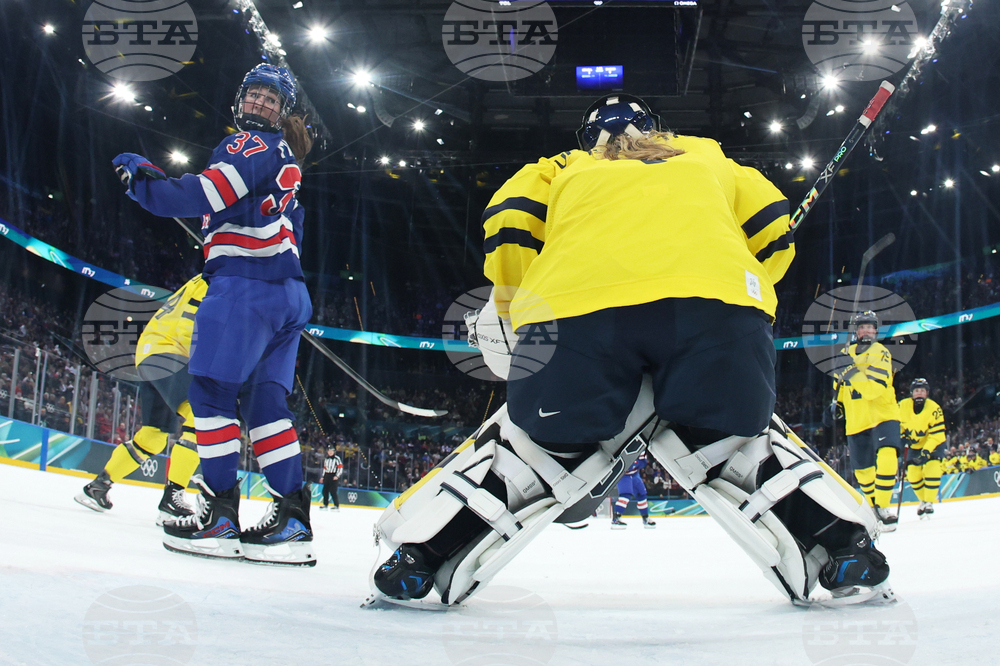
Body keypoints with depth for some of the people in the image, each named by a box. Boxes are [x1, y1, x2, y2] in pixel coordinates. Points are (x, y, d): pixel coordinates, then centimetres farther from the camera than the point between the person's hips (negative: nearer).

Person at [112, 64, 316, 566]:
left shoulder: (253, 144, -2)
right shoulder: (285, 162, 29)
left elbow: (206, 195, -16)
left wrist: (142, 178, -10)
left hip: (245, 281, -9)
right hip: (288, 293, 9)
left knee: (211, 389, -8)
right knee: (263, 400, 3)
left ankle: (221, 514, -11)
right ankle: (292, 516, -4)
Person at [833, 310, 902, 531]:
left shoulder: (880, 353, -7)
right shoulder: (846, 354, 8)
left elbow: (874, 388, -23)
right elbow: (840, 384, 25)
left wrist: (853, 370, -32)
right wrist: (837, 404, 16)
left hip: (883, 415, -5)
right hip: (856, 421, 5)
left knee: (886, 456, -26)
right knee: (862, 470, 9)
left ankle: (883, 506, -18)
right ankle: (874, 506, 30)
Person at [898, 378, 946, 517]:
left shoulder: (934, 409, -26)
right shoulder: (902, 406, -18)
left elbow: (937, 435, -27)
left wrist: (926, 452, -36)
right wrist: (902, 435, -12)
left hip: (934, 443, -3)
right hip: (915, 445, 3)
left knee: (931, 468, -23)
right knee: (913, 473, -4)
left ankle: (930, 502, -10)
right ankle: (923, 500, 21)